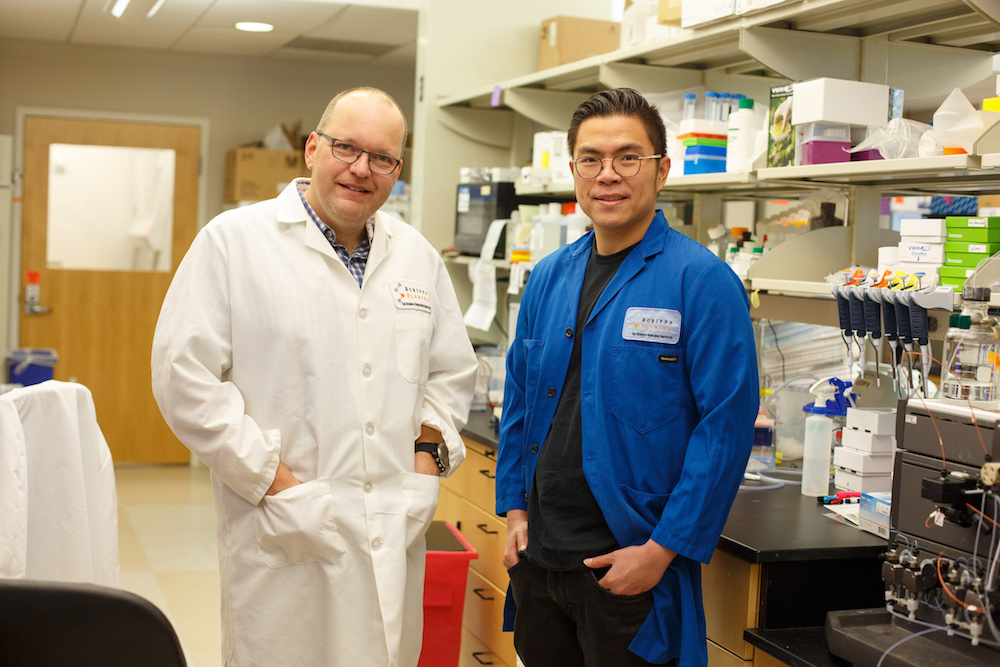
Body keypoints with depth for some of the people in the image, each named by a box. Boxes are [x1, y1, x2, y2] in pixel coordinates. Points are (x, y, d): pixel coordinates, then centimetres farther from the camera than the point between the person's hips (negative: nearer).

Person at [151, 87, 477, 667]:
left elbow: (453, 371, 21)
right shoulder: (234, 241, -4)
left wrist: (429, 453, 3)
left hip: (395, 533, 5)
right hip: (285, 533, -4)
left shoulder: (417, 255, 12)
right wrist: (274, 483, -13)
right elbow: (184, 376, -9)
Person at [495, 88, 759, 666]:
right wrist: (515, 509, 9)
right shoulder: (548, 278, 8)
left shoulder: (703, 282, -11)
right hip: (537, 554, 6)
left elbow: (726, 426, -15)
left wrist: (664, 549, -17)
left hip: (630, 565, -5)